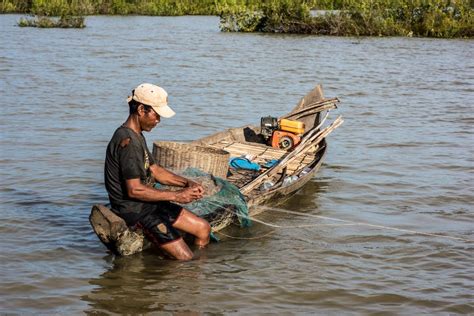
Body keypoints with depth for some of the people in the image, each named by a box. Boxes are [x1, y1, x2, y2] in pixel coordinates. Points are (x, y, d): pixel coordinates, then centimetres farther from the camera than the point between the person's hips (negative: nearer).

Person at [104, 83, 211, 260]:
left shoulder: (137, 136, 11)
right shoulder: (127, 141, -23)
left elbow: (154, 170, 18)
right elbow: (134, 190, -25)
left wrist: (187, 183, 3)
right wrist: (176, 196, -19)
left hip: (149, 203, 10)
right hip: (134, 211, -10)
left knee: (203, 228, 11)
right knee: (185, 258, -15)